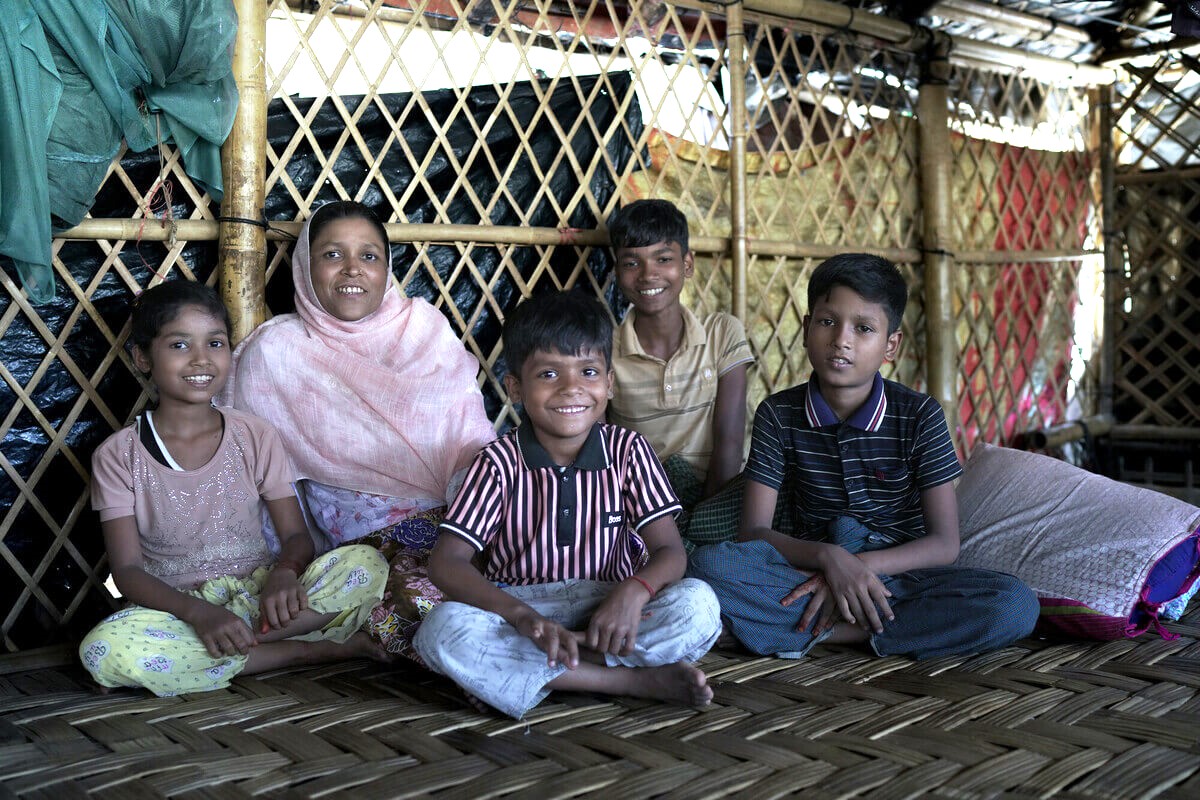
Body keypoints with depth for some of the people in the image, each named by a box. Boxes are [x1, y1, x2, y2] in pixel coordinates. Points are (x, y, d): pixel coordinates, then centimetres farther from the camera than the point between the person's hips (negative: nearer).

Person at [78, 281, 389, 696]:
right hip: (173, 607, 0)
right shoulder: (119, 455, -2)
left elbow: (297, 536, 0)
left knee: (366, 564, -23)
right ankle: (309, 650, -23)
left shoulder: (255, 437, 2)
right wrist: (197, 611, -27)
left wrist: (284, 573, -25)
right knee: (105, 649, -36)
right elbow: (127, 569, -8)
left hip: (257, 595, 1)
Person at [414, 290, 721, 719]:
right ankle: (634, 680, -26)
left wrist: (635, 590, -29)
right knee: (443, 629, -32)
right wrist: (523, 616, -29)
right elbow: (447, 562, -12)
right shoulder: (500, 462, -5)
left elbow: (670, 550, -4)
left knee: (699, 605, -25)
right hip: (518, 607, 0)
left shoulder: (627, 450, -1)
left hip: (607, 612, 0)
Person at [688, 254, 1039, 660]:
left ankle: (822, 631, -23)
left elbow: (944, 543, -8)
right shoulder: (779, 414, -3)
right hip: (811, 572, 0)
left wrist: (860, 565, -22)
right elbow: (753, 531, -8)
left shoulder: (920, 415, -5)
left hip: (898, 574, 1)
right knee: (710, 562, -28)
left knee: (1017, 606, -27)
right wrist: (829, 558, -25)